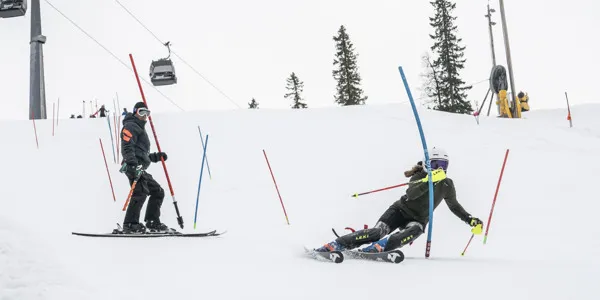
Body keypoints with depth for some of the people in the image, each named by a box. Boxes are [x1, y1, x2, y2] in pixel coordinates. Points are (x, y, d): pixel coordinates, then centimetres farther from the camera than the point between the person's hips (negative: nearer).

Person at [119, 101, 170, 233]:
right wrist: (133, 163, -28)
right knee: (140, 192, -23)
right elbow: (127, 147, -15)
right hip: (134, 167, -10)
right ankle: (130, 224, -26)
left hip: (140, 169, 10)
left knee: (158, 192, 11)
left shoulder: (140, 129, 33)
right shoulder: (130, 126, 1)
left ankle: (152, 222, 12)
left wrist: (156, 156, 24)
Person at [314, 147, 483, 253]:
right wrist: (429, 180, -38)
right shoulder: (420, 176, -7)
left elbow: (454, 206, 20)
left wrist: (471, 221, 10)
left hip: (418, 220, 3)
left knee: (413, 231, -36)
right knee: (377, 232, -29)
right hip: (401, 210, -2)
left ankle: (374, 249, -52)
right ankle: (334, 246, -33)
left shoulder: (447, 185, 4)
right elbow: (411, 194, -27)